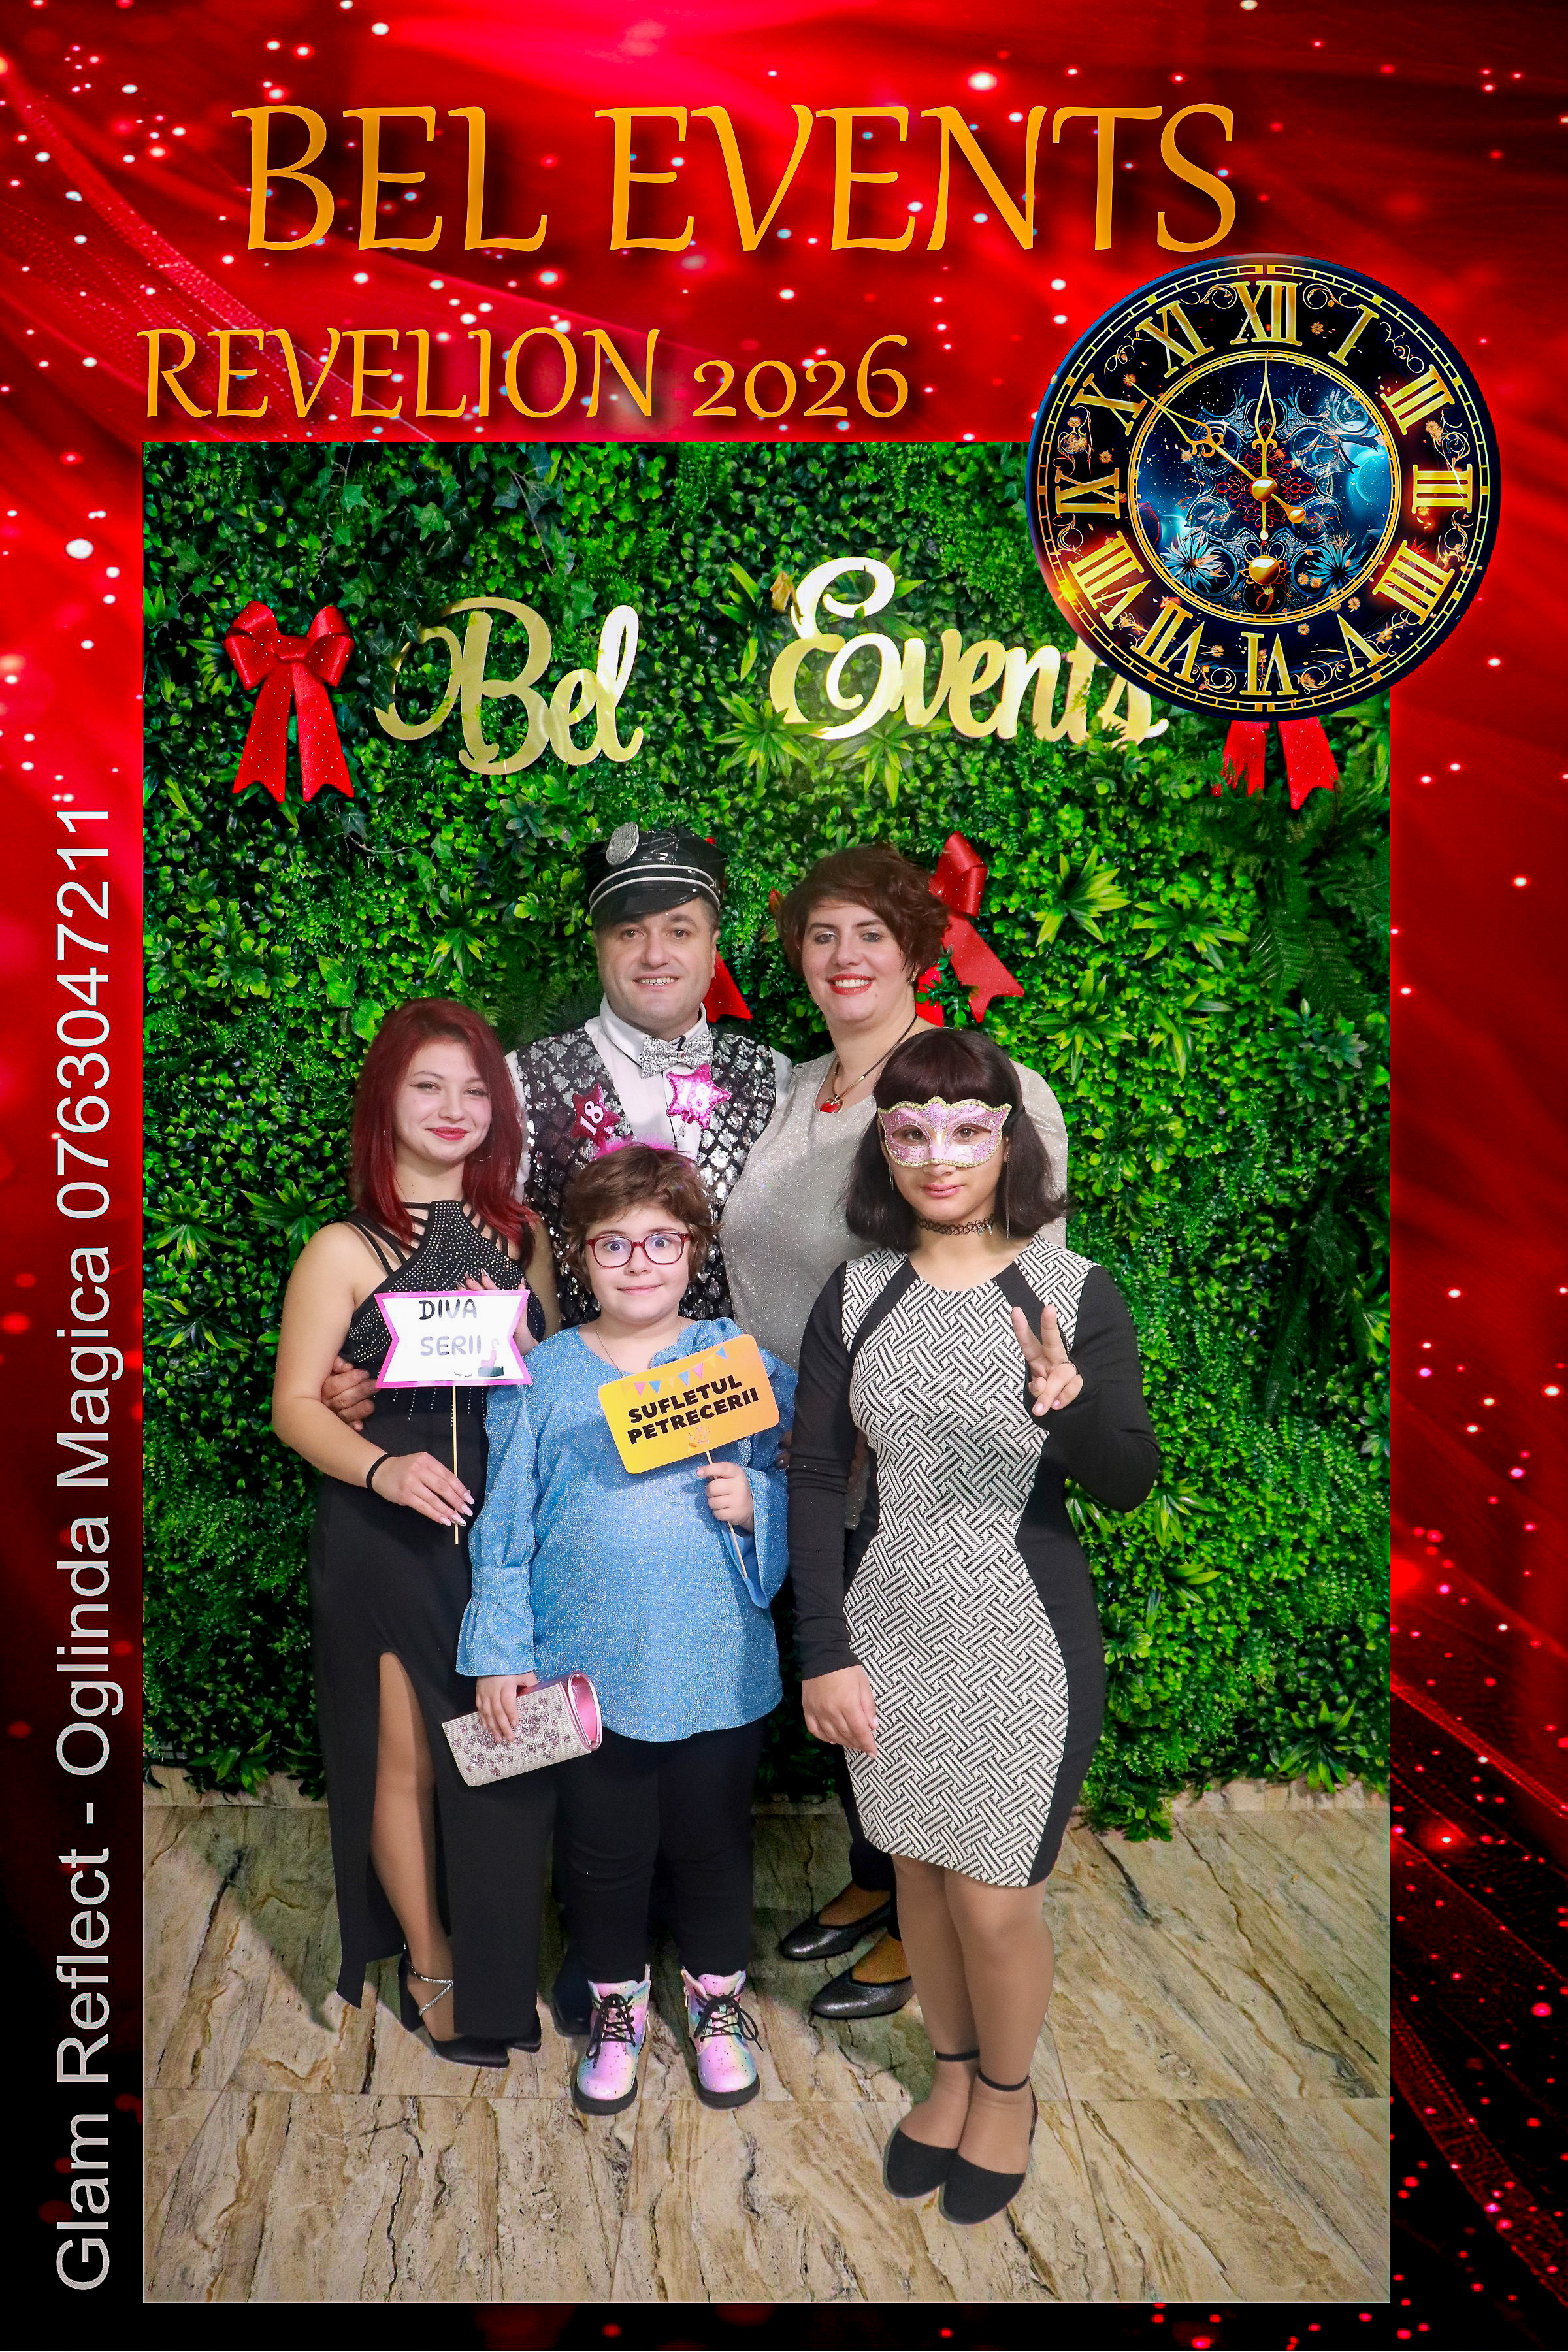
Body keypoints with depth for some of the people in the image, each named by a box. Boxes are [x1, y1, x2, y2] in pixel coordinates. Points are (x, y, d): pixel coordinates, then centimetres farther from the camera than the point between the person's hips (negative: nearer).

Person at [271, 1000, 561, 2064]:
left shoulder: (521, 1235, 7)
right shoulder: (345, 1251, -6)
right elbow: (297, 1402, -8)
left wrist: (520, 1355, -9)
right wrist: (381, 1466, -25)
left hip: (507, 1531, 3)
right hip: (389, 1539, -3)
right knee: (406, 1758, 7)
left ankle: (500, 1967, 32)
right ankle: (429, 1967, 29)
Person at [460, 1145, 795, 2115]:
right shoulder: (544, 1376, -3)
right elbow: (506, 1524, 1)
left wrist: (754, 1503, -19)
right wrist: (500, 1652, -1)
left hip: (718, 1668, 0)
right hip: (586, 1667, 0)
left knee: (713, 1841, 17)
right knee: (604, 1850, 15)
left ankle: (717, 1995, 42)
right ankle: (617, 2002, 40)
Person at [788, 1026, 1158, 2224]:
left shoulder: (1075, 1292, -10)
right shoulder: (857, 1296, -2)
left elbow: (1130, 1484, -13)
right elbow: (815, 1479, 1)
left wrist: (1072, 1409, -35)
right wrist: (825, 1653, -3)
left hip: (1024, 1643, -3)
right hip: (889, 1636, 3)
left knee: (995, 1900, 6)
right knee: (919, 1872, 18)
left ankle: (1009, 2091, 37)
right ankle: (954, 2070, 44)